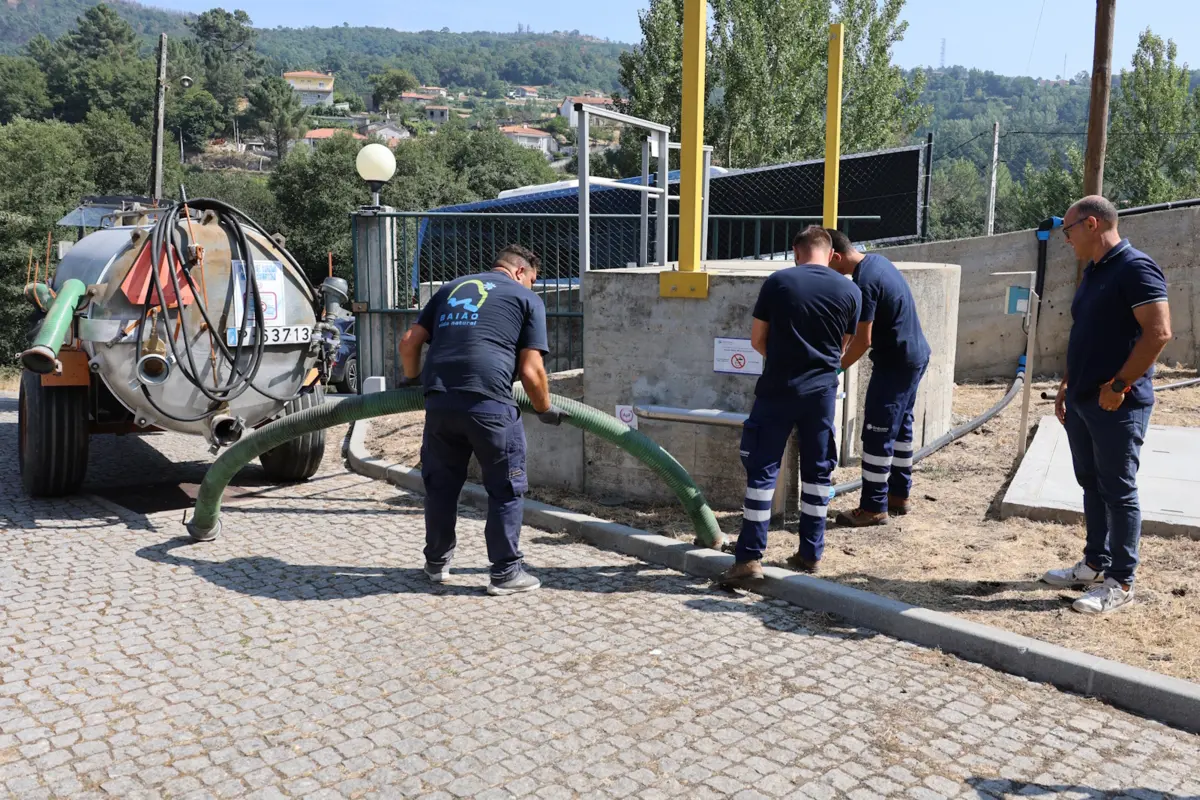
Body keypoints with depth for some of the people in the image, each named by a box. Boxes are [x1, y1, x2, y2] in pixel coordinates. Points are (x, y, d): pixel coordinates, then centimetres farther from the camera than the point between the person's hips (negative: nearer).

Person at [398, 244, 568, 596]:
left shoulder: (451, 288, 24)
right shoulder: (527, 298, 10)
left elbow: (409, 342, 21)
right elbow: (531, 371, 2)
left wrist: (412, 378, 38)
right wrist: (546, 409, 18)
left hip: (439, 402, 5)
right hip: (489, 403, -5)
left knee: (441, 484, 21)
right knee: (506, 488, 11)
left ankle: (437, 562, 34)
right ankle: (506, 572, 16)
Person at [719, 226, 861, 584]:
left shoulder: (776, 282, -3)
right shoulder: (849, 291, 2)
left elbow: (757, 339, 2)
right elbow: (843, 347, 12)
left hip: (777, 389, -2)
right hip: (821, 390, 2)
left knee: (762, 470, 2)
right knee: (818, 472, 13)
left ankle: (750, 556, 0)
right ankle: (810, 553, 20)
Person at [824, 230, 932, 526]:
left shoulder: (864, 282, -24)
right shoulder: (876, 260, 7)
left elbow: (863, 340, -21)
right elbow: (855, 323, 16)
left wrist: (836, 368, -7)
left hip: (896, 362, -10)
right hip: (915, 355, 10)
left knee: (877, 434, -5)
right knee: (900, 425, 18)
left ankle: (874, 507, 1)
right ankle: (899, 494, 29)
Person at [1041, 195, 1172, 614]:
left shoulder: (1135, 268, -14)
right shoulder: (1093, 273, 15)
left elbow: (1159, 332, -22)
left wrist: (1119, 385, -21)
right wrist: (1066, 386, 18)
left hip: (1117, 404, -9)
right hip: (1082, 401, 9)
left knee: (1118, 492, -1)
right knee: (1091, 485, 16)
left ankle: (1120, 583, 8)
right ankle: (1095, 563, 28)